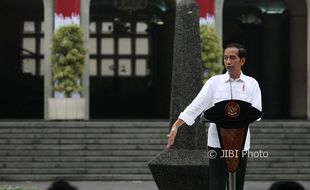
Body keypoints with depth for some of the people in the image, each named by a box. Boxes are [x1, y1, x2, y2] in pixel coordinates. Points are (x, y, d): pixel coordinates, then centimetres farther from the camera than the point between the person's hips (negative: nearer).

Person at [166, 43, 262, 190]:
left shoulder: (251, 84, 4)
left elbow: (257, 111, -3)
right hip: (217, 142, -1)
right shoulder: (214, 82, 2)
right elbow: (195, 106, -2)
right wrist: (175, 126, -12)